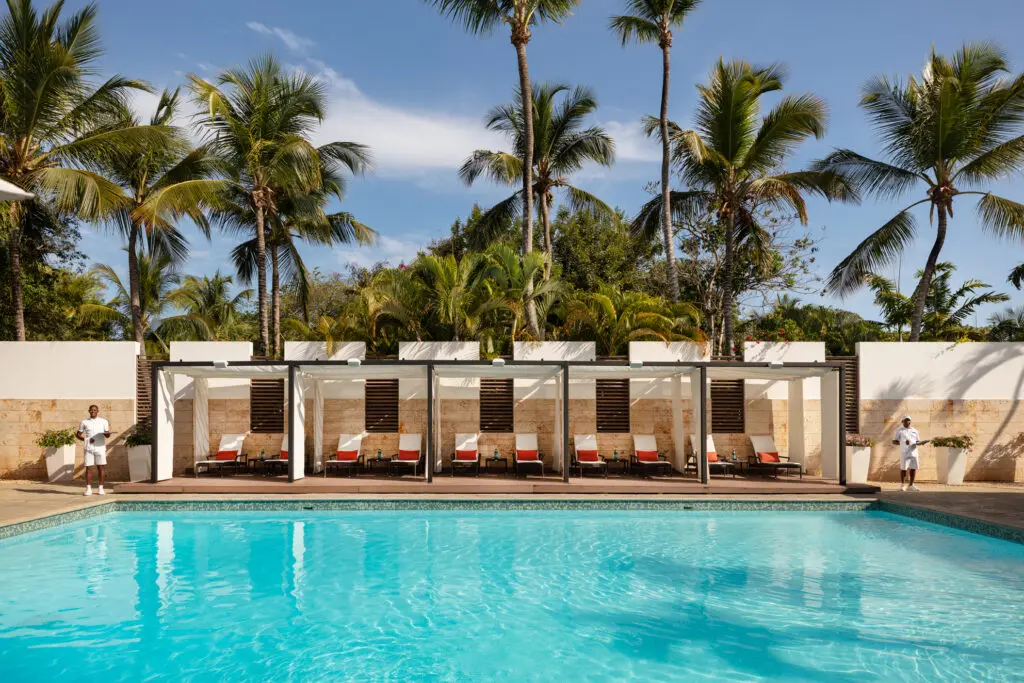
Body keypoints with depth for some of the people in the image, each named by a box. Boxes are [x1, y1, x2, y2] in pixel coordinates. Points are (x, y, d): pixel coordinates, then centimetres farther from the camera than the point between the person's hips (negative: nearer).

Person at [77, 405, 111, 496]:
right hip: (89, 448, 1)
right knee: (88, 467, -1)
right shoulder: (84, 422, 9)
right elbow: (78, 434, 12)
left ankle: (101, 488, 6)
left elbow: (107, 435, 2)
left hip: (100, 448, -1)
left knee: (100, 468, 1)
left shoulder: (104, 422, 7)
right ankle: (88, 488, 2)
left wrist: (107, 433, -23)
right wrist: (87, 440, -6)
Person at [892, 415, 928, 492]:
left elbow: (918, 442, 19)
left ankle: (911, 485, 11)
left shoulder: (914, 431, 17)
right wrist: (902, 443, -10)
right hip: (904, 452, -4)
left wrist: (921, 443, -3)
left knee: (914, 468, 2)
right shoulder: (899, 431, 7)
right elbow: (894, 442, 4)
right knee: (903, 468, -5)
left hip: (913, 452, 4)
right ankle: (902, 485, 6)